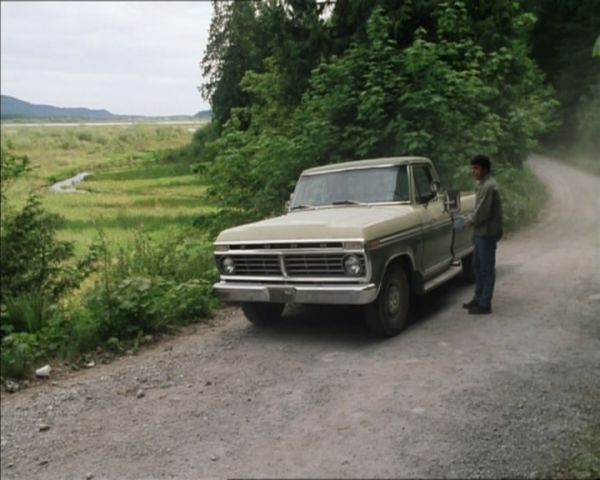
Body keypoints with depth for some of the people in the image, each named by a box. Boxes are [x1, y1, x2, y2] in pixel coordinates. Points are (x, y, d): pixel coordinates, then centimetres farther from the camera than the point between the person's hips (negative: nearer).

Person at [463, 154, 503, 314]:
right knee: (477, 266, 17)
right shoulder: (483, 184, 13)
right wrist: (469, 218, 8)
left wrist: (468, 221, -8)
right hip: (481, 232, 10)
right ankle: (478, 298, 28)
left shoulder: (488, 186, -19)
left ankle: (485, 304, 4)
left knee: (486, 268, -3)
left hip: (487, 233, -10)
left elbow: (482, 213, -22)